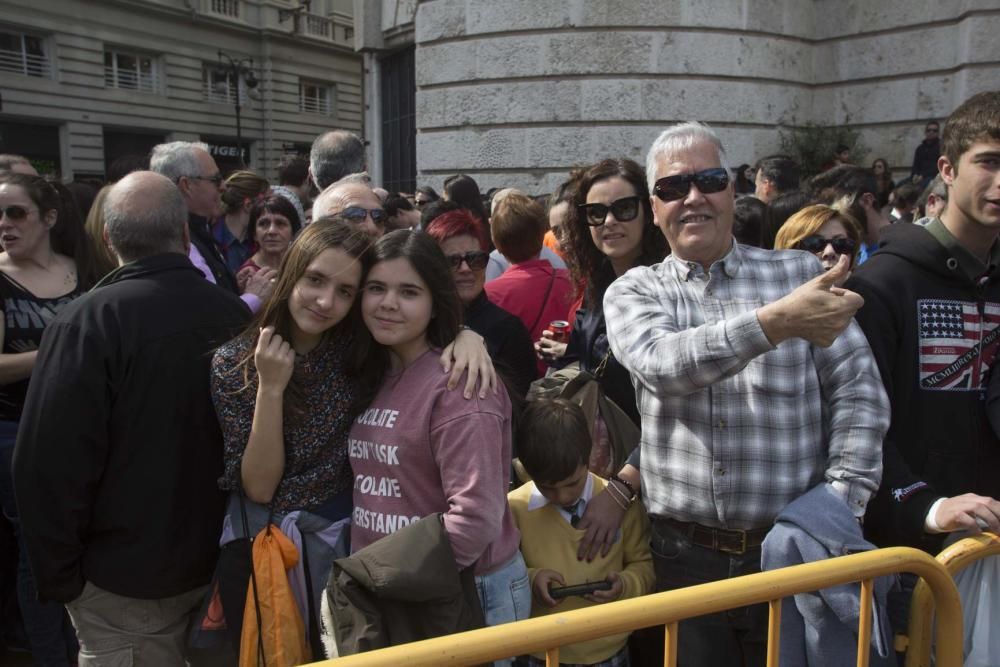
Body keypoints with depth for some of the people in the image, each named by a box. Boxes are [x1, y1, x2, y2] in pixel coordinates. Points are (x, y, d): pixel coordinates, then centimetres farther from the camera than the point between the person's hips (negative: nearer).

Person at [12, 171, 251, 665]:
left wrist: (58, 574, -7)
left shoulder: (86, 323, -21)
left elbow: (50, 465, -21)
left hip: (123, 573, -4)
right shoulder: (236, 315, -8)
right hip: (217, 559, 4)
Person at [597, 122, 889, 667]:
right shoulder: (632, 292, 1)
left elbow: (858, 391, 0)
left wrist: (842, 505, -10)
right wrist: (774, 322, -32)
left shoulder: (798, 272, 3)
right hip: (684, 555, 0)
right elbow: (661, 364, -20)